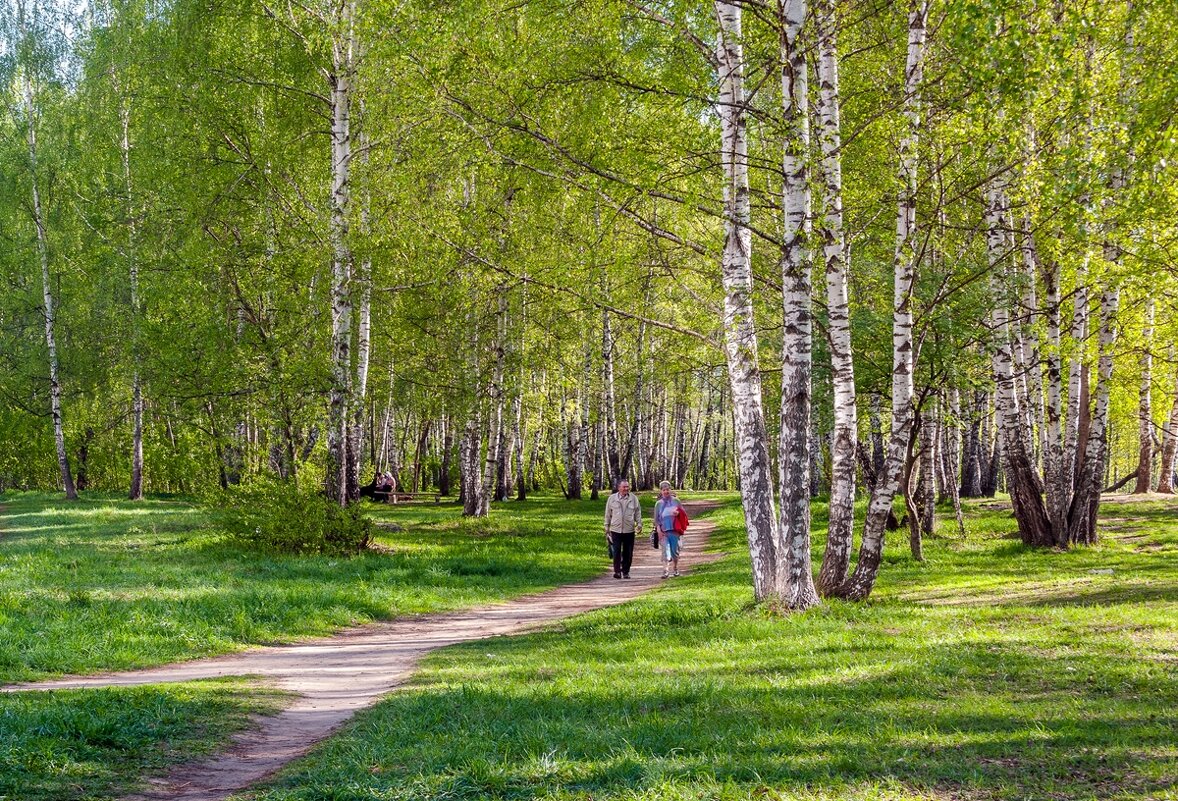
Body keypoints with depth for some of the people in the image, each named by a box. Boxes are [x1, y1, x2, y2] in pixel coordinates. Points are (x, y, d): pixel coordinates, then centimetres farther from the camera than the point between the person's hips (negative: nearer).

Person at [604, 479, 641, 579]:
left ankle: (626, 572, 15)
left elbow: (638, 512, 11)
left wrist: (639, 524, 0)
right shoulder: (612, 498, 6)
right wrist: (607, 528, 11)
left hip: (629, 530, 1)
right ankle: (617, 571, -2)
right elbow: (608, 514, 11)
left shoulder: (634, 498, 7)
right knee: (616, 552, -7)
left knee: (628, 553, 5)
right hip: (616, 530, -1)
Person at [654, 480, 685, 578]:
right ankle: (665, 572, -18)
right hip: (664, 532, -1)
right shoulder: (658, 503, 9)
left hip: (675, 530, 1)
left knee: (675, 551, 6)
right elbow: (656, 519, 9)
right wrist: (658, 529, -6)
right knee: (666, 551, -12)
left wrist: (678, 513, -11)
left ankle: (676, 569, 25)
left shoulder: (676, 501, 8)